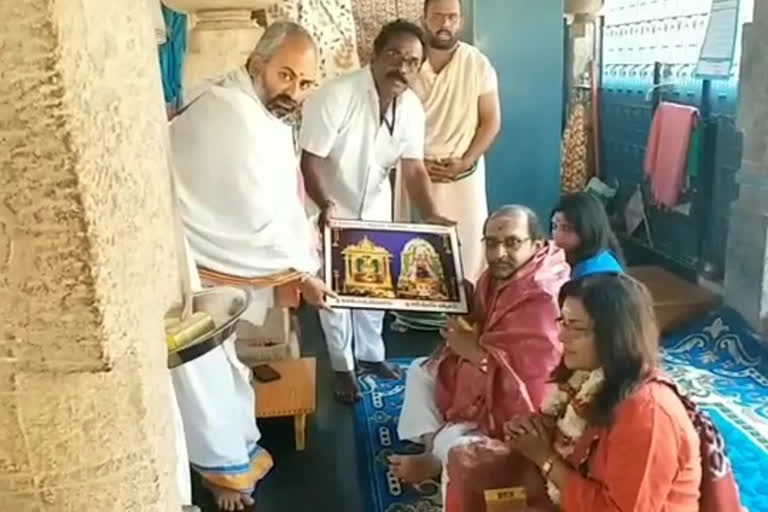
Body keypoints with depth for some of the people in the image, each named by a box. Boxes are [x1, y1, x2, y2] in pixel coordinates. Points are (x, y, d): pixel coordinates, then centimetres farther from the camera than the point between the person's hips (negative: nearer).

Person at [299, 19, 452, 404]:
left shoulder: (412, 107, -10)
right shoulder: (337, 95, -27)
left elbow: (414, 168, -9)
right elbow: (309, 159, -25)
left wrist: (431, 216, -23)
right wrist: (326, 206, -40)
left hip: (376, 210, 5)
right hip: (330, 210, -5)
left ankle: (370, 354, 39)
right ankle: (342, 366, 25)